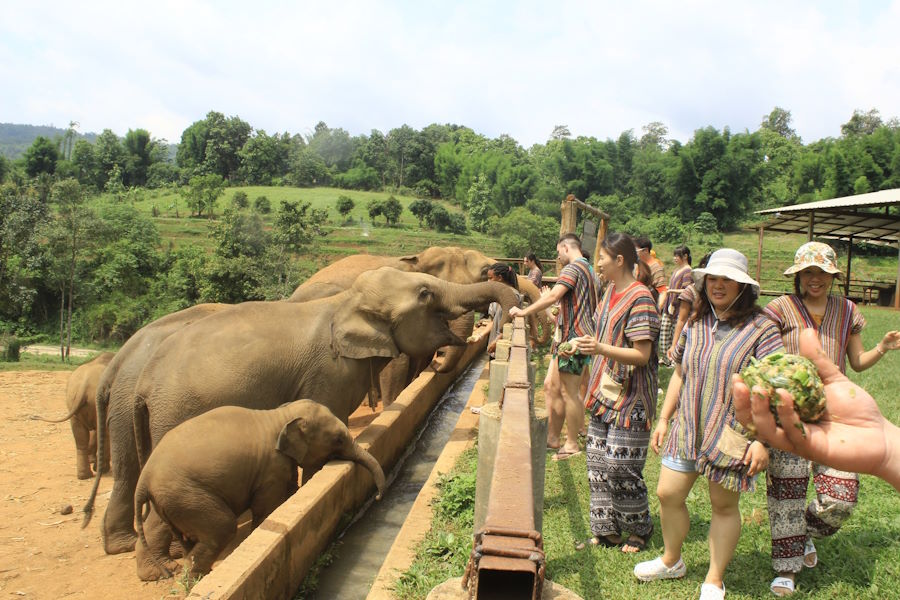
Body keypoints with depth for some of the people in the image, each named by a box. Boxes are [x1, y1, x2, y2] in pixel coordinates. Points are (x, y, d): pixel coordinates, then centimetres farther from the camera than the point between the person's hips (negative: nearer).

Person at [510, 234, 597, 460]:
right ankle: (552, 436, 19)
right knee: (551, 386, 13)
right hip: (567, 336, 10)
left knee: (569, 393, -3)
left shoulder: (573, 268, -13)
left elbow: (553, 296, -24)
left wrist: (524, 311, -18)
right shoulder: (588, 269, 19)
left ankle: (572, 444, 6)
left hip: (573, 338, -10)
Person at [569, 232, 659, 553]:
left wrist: (600, 349, -33)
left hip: (629, 398, -9)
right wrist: (582, 343, 18)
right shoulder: (610, 292, 10)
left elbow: (642, 355, -22)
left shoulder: (640, 298, -17)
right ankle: (607, 530, 23)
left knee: (620, 466, -3)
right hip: (605, 393, 9)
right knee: (598, 463, 11)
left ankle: (640, 530, 18)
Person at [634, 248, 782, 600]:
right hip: (687, 428, 5)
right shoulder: (695, 324, 8)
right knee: (668, 494, 9)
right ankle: (671, 561, 34)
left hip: (730, 435, -5)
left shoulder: (760, 328, -10)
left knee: (723, 505, 8)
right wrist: (664, 418, 13)